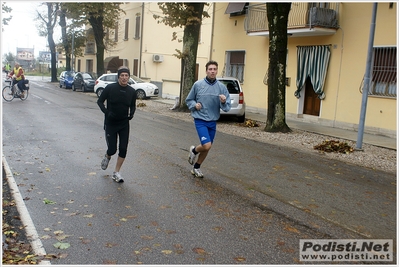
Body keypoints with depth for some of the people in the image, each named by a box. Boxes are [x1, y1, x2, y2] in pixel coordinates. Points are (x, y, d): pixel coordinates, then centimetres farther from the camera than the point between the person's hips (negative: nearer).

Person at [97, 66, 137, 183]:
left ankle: (116, 173, 16)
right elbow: (100, 101, -3)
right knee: (112, 149, -2)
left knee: (123, 149, -1)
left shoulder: (132, 92, -2)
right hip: (110, 123, -3)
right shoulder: (110, 88, -11)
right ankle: (107, 157, 36)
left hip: (124, 124, 3)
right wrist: (106, 112, -19)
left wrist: (131, 113, -8)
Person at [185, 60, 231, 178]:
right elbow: (188, 100, 8)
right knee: (206, 145, -18)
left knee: (207, 148, 14)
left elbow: (227, 107, -3)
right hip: (200, 120, -3)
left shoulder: (222, 87, -2)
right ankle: (194, 150, 16)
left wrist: (224, 102, -24)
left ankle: (196, 167, 37)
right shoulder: (198, 84, -5)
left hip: (213, 122, 3)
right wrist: (194, 105, -12)